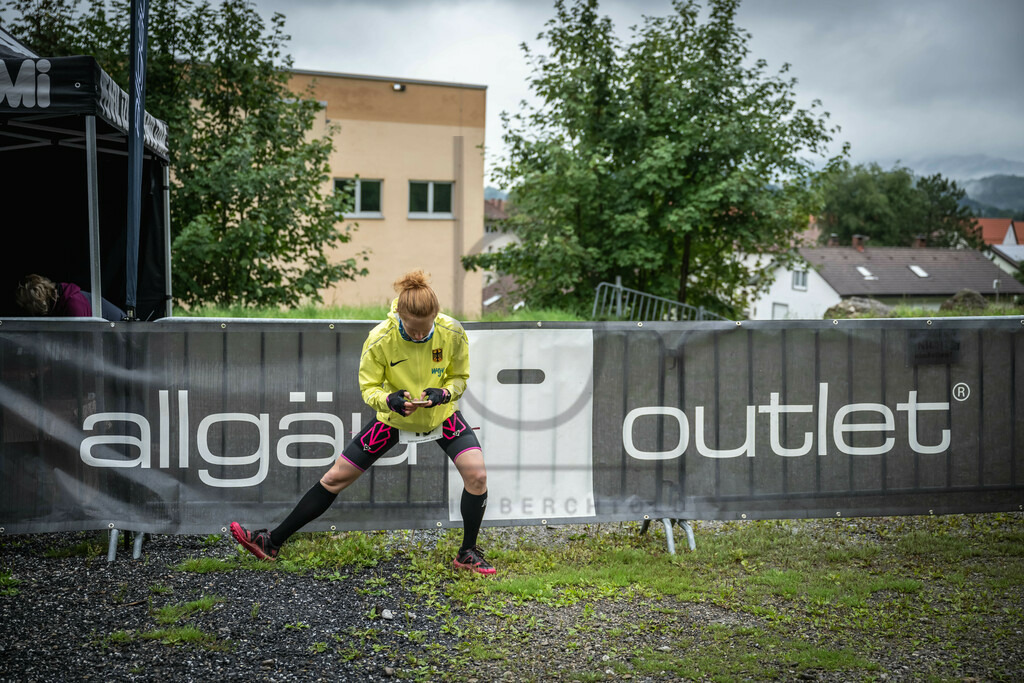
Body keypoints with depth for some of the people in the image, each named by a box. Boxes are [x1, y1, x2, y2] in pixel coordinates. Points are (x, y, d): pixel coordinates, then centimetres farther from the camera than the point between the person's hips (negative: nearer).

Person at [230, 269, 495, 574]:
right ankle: (272, 542, 12)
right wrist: (390, 399, -37)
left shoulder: (452, 333, -24)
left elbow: (459, 377, -7)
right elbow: (369, 388, -15)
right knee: (336, 477, 0)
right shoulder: (380, 339, -27)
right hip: (394, 416, 0)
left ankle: (467, 554, 2)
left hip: (441, 413, 0)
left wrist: (443, 393, -29)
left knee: (476, 473, -20)